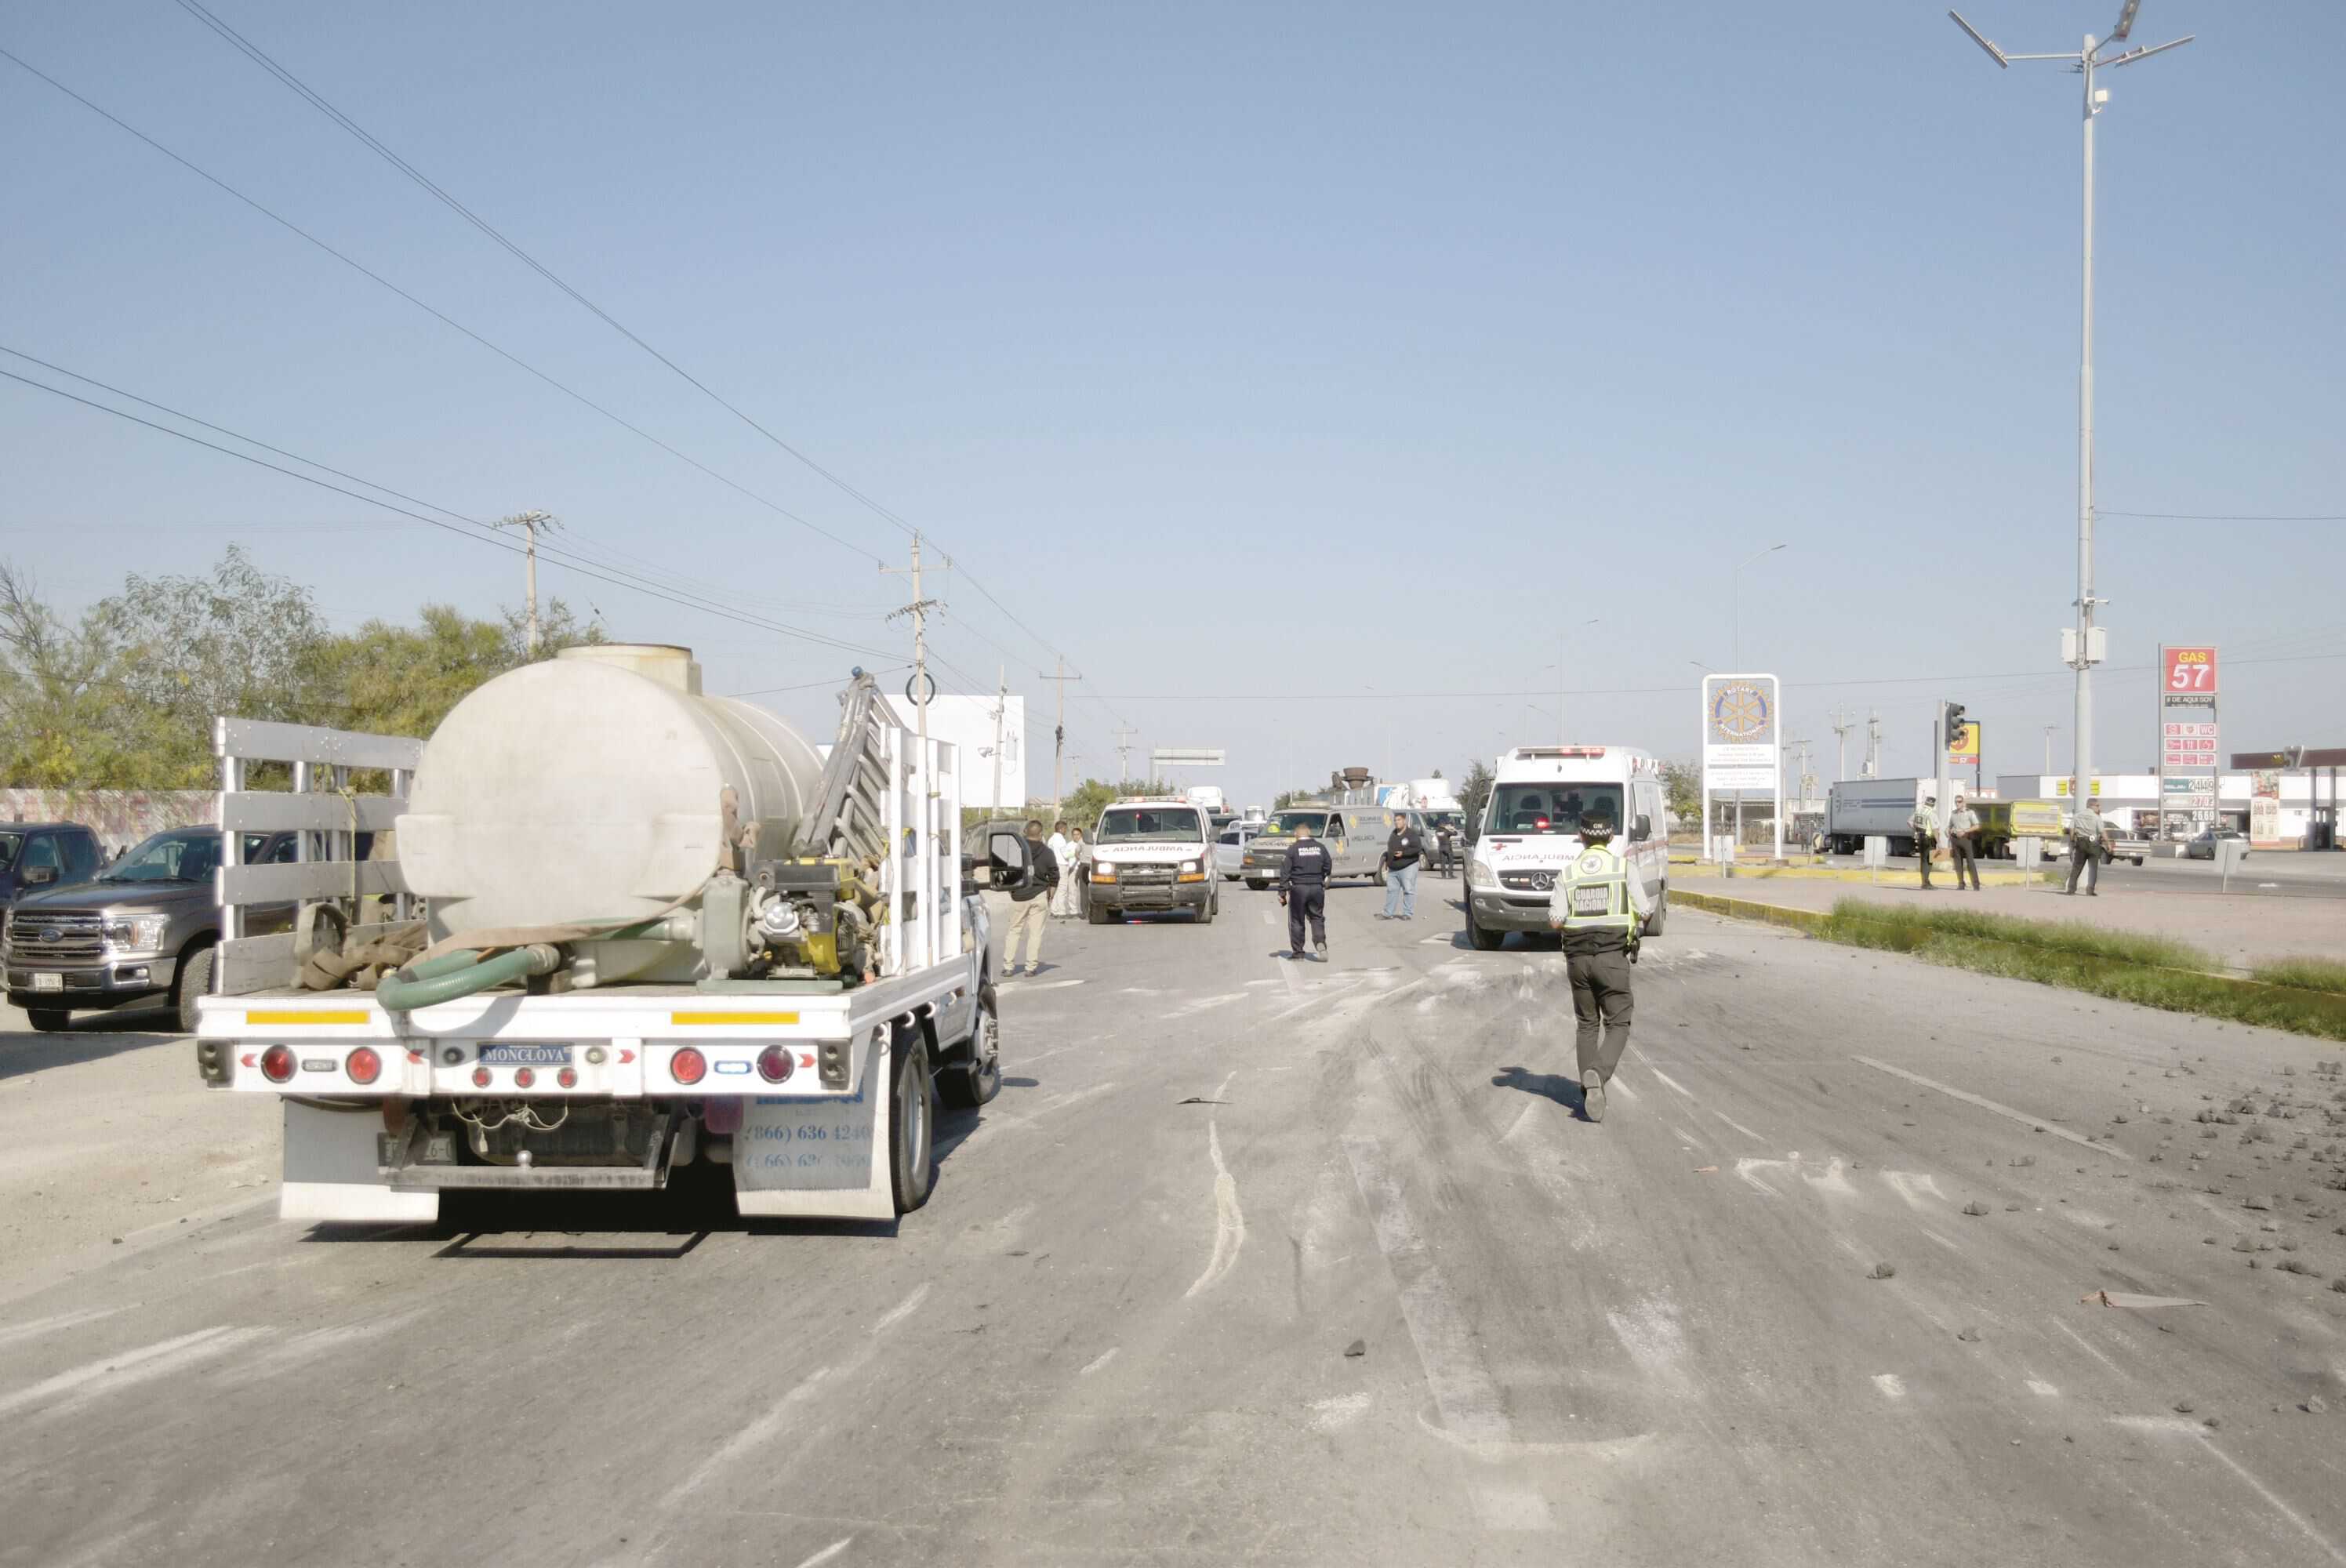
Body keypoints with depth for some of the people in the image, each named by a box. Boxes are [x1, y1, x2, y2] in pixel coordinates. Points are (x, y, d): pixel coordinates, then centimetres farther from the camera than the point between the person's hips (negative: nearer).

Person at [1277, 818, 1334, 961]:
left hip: (1298, 888, -2)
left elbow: (1285, 871, -7)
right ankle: (1320, 942, -12)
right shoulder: (1321, 847, 4)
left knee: (1297, 920, 7)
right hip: (1317, 888, 2)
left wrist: (1282, 892, -5)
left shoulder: (1292, 849, -5)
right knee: (1317, 918, 11)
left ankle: (1297, 951, 11)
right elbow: (1328, 866, 8)